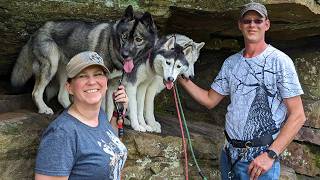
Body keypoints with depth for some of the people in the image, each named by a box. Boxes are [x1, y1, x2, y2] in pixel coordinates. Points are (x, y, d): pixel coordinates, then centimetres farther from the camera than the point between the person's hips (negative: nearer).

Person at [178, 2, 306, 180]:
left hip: (260, 159, -5)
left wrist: (270, 155, -19)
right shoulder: (231, 63, 8)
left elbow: (298, 116, -13)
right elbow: (210, 100, 15)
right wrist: (183, 80, 2)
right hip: (229, 153, 6)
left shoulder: (279, 61, -10)